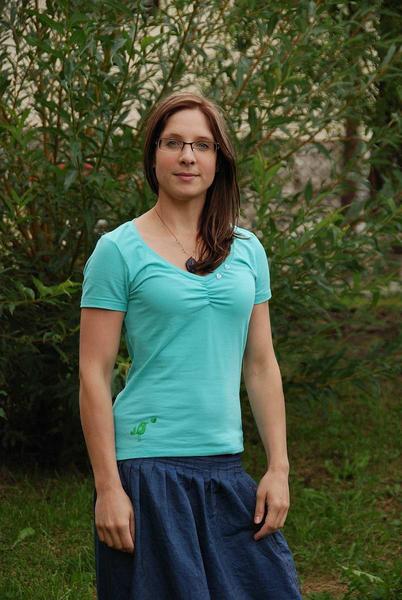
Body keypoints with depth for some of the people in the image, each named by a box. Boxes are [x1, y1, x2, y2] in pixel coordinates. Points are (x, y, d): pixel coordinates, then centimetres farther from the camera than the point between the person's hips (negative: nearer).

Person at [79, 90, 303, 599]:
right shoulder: (119, 250, -3)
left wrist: (278, 468, 6)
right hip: (148, 469, -4)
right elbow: (94, 375, -6)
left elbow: (261, 365, 12)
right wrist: (107, 487, -11)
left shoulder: (246, 250, 10)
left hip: (226, 469, 5)